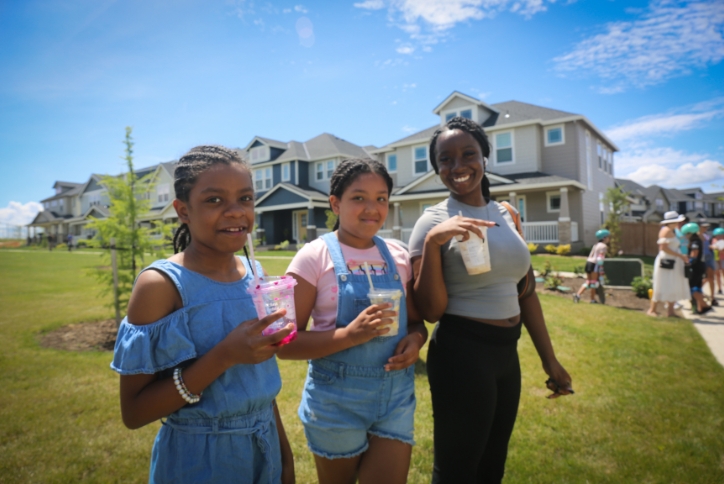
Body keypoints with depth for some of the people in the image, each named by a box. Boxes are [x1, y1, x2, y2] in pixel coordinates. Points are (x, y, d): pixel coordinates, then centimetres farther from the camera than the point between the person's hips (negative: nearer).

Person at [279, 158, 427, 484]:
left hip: (396, 396, 3)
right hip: (337, 399, -3)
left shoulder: (398, 256, 1)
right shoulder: (315, 256, -13)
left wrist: (416, 339, -11)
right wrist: (350, 335, -27)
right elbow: (285, 343, -14)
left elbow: (415, 321, 11)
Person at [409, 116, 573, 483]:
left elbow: (525, 292, 11)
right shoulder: (433, 221, -12)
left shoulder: (506, 215, 4)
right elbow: (431, 311, -17)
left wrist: (549, 360, 14)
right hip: (461, 354, -6)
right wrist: (432, 241, -29)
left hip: (507, 352, 6)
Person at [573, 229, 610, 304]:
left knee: (588, 282, 9)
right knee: (594, 282, 1)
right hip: (594, 264, -8)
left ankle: (578, 295, -7)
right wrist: (600, 269, -16)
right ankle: (593, 299, 8)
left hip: (588, 262, 8)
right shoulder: (604, 246, -6)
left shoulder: (596, 245, 20)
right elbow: (600, 258, -16)